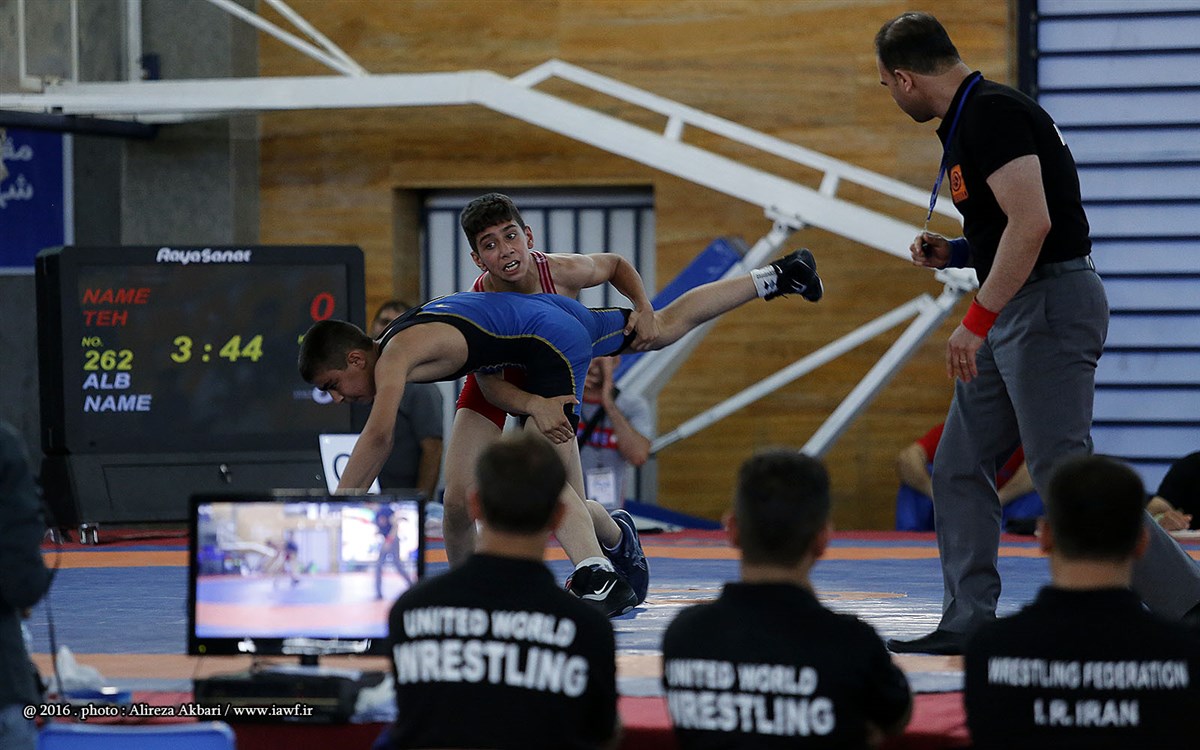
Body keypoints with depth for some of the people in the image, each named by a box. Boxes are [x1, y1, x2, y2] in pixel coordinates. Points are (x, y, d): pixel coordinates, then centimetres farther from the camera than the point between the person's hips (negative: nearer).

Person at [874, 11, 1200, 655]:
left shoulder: (991, 115, -15)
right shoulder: (974, 115, 18)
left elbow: (1033, 222, -25)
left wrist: (977, 319, -24)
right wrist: (954, 255, 13)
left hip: (1048, 306, -11)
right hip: (1016, 312, 11)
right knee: (960, 466, 11)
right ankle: (967, 622, 15)